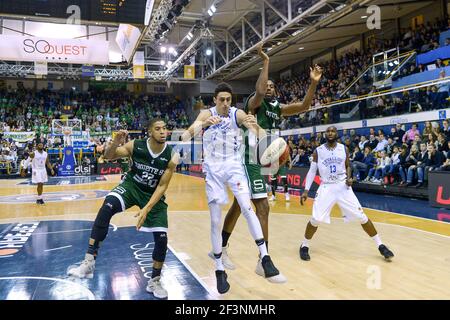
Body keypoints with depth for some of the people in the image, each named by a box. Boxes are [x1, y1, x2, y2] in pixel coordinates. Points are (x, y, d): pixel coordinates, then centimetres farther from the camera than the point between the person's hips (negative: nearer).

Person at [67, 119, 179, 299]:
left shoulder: (171, 157, -20)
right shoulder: (135, 146, -19)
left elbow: (162, 186, -17)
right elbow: (109, 157, -10)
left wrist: (146, 209, -27)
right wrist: (115, 143, -32)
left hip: (154, 194, 1)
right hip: (131, 186, 0)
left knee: (161, 239, -6)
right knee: (107, 207, -31)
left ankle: (155, 281, 17)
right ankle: (89, 262, -24)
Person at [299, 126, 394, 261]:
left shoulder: (343, 149, 1)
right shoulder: (318, 151, -2)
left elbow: (348, 166, 14)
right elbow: (312, 171, 2)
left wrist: (349, 178, -8)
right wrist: (306, 190, -5)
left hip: (343, 187, 1)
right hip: (326, 187, -1)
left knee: (362, 217, -1)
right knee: (316, 219, -12)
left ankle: (380, 246, 14)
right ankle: (304, 246, 10)